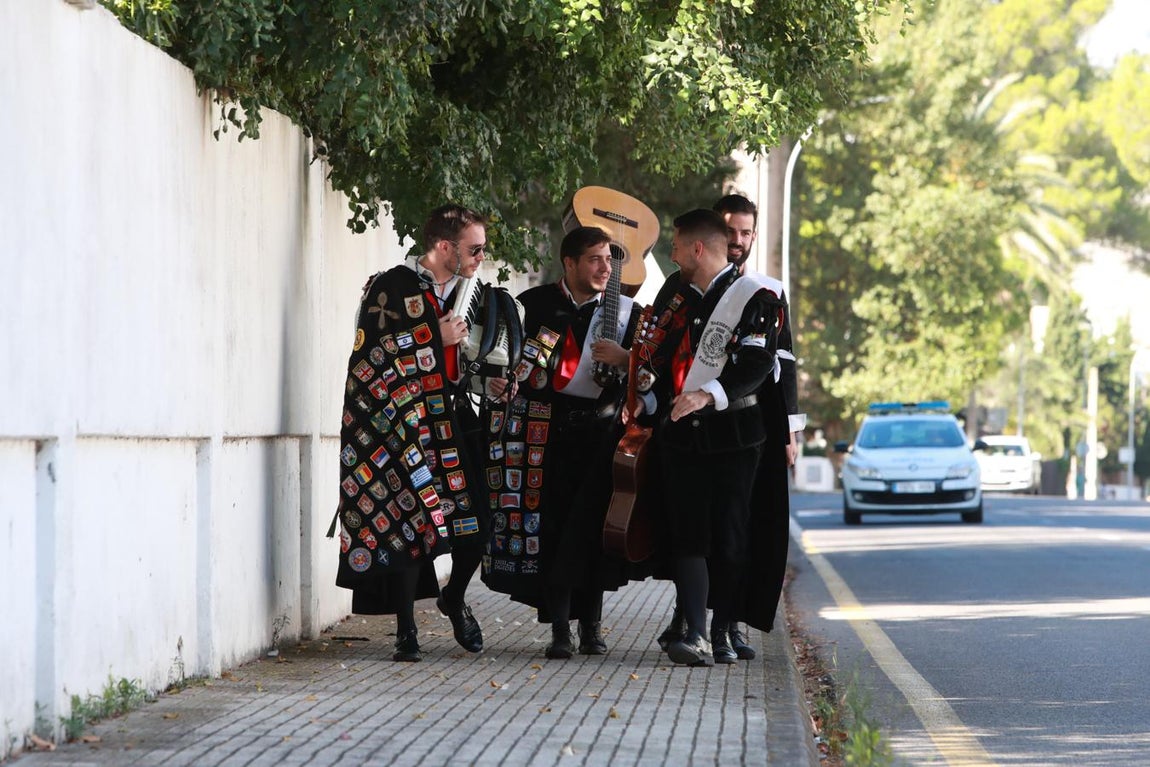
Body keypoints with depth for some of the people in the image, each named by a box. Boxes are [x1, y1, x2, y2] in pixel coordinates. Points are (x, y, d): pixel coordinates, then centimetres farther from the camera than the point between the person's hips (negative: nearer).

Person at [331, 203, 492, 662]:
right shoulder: (389, 288, -5)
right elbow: (370, 353, -13)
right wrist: (434, 340, -13)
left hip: (450, 424, 5)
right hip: (399, 429, -5)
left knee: (475, 528, -2)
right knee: (406, 524, -7)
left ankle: (453, 600, 27)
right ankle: (406, 631, 5)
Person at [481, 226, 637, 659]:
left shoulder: (624, 311, 10)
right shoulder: (534, 303, 7)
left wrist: (624, 359, -11)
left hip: (599, 430, 1)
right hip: (545, 431, -1)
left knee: (592, 527, -3)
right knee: (550, 525, -6)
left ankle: (591, 624, 9)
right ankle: (560, 630, -3)